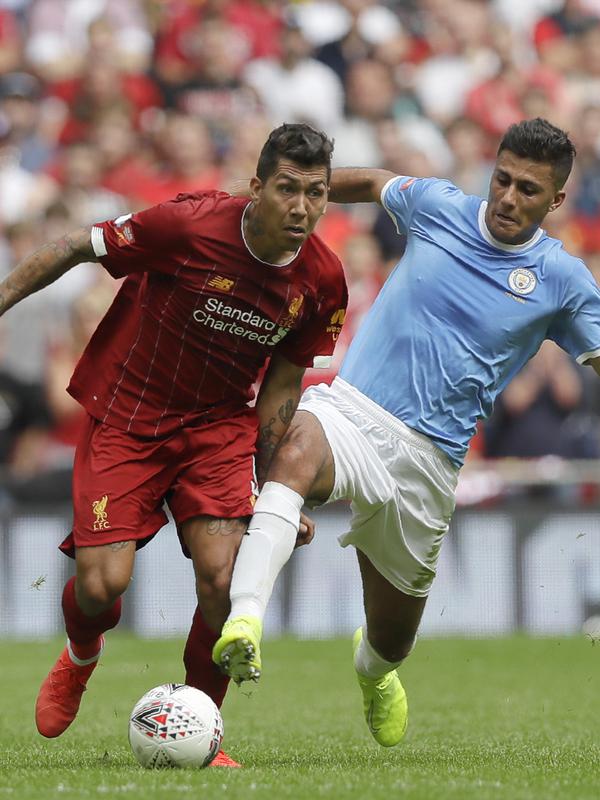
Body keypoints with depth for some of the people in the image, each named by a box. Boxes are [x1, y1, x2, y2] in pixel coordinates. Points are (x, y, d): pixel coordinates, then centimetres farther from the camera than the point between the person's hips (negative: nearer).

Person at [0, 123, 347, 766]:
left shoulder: (322, 280, -8)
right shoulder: (190, 224, -23)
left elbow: (282, 382, 5)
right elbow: (76, 248, -10)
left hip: (218, 424, 3)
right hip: (123, 417, -3)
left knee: (222, 576, -17)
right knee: (102, 584, -13)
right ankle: (80, 661, 26)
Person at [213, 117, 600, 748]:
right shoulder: (438, 207, 6)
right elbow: (374, 183, 25)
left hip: (428, 455, 1)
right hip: (347, 409, -1)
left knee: (391, 639, 13)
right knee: (296, 454, -40)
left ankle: (371, 668, 55)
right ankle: (244, 622, -58)